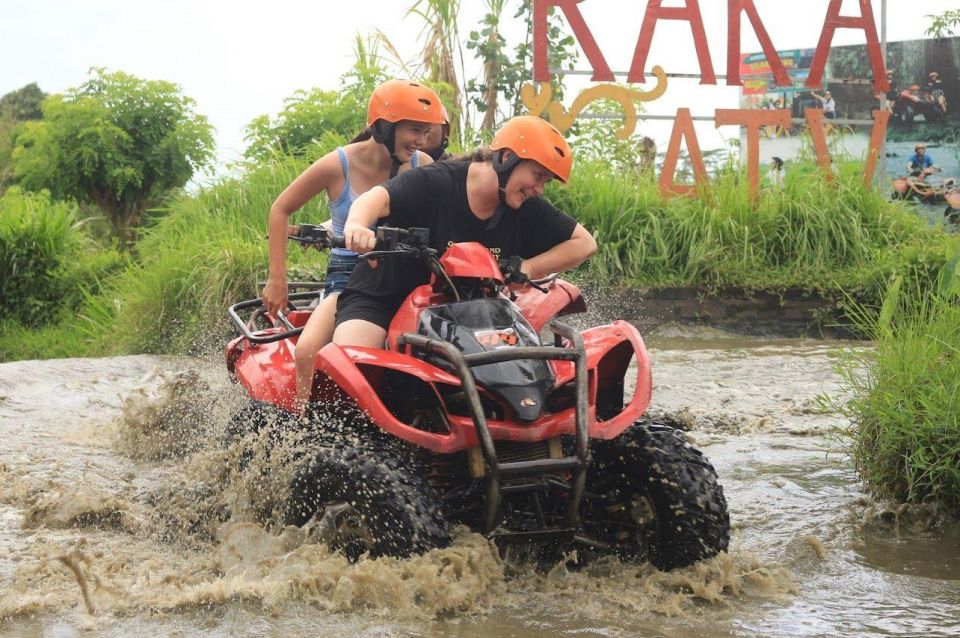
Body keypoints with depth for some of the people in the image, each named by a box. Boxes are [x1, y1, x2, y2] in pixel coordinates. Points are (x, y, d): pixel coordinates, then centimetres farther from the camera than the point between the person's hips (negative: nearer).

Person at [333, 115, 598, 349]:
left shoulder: (527, 210, 0)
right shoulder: (434, 184, -18)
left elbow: (584, 243, 5)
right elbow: (379, 197, -34)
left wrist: (527, 268, -11)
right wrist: (356, 225, -58)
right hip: (382, 300, -5)